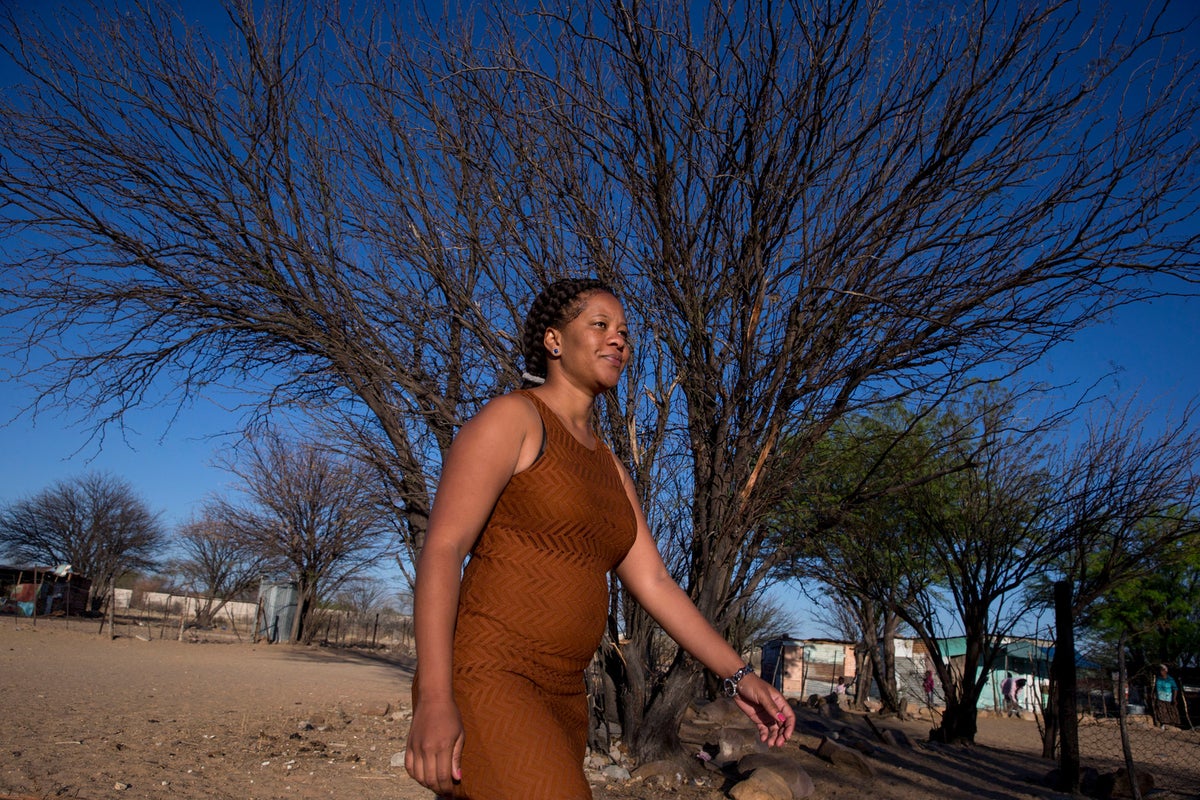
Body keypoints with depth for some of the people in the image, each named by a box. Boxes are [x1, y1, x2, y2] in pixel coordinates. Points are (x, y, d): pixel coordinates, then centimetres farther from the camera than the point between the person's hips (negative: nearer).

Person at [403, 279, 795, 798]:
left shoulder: (609, 469, 18)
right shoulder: (512, 416, -4)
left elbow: (653, 584, 14)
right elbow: (441, 548, -14)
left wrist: (737, 675, 5)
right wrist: (433, 699, -23)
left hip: (560, 700, 8)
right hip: (481, 681, -8)